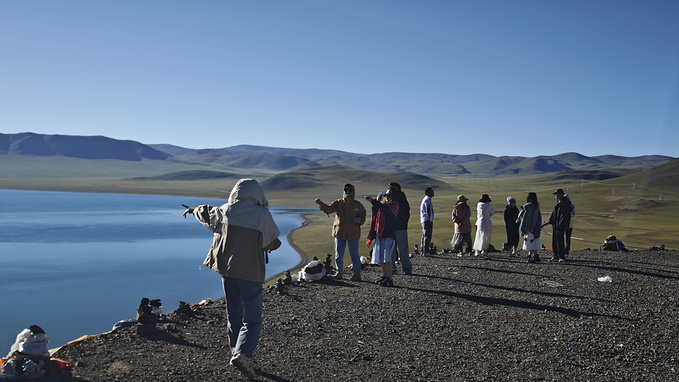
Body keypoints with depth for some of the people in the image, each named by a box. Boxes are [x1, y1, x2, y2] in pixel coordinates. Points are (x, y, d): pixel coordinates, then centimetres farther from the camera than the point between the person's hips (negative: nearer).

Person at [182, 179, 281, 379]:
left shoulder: (225, 211, 1)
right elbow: (272, 243, -2)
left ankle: (237, 353, 28)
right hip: (250, 273, -4)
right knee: (252, 319, 0)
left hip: (227, 270, 4)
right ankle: (242, 354, -17)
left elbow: (205, 212, 22)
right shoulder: (262, 215, -10)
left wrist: (193, 210, 44)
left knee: (234, 316, 19)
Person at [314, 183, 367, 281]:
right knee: (338, 255, 8)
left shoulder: (357, 205, 0)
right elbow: (328, 209, -11)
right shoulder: (338, 203, 3)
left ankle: (357, 274, 9)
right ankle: (339, 273, 20)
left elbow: (363, 217, 7)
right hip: (339, 233, 3)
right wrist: (321, 203, -28)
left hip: (353, 234, -3)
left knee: (354, 255, 1)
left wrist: (359, 220, -16)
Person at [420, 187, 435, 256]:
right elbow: (427, 211, -17)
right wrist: (430, 220, -16)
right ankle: (425, 252, -14)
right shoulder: (428, 199, -10)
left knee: (424, 236, 11)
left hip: (424, 220, 10)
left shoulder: (424, 199, 20)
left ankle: (422, 251, 13)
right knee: (427, 236, -11)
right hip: (427, 220, -10)